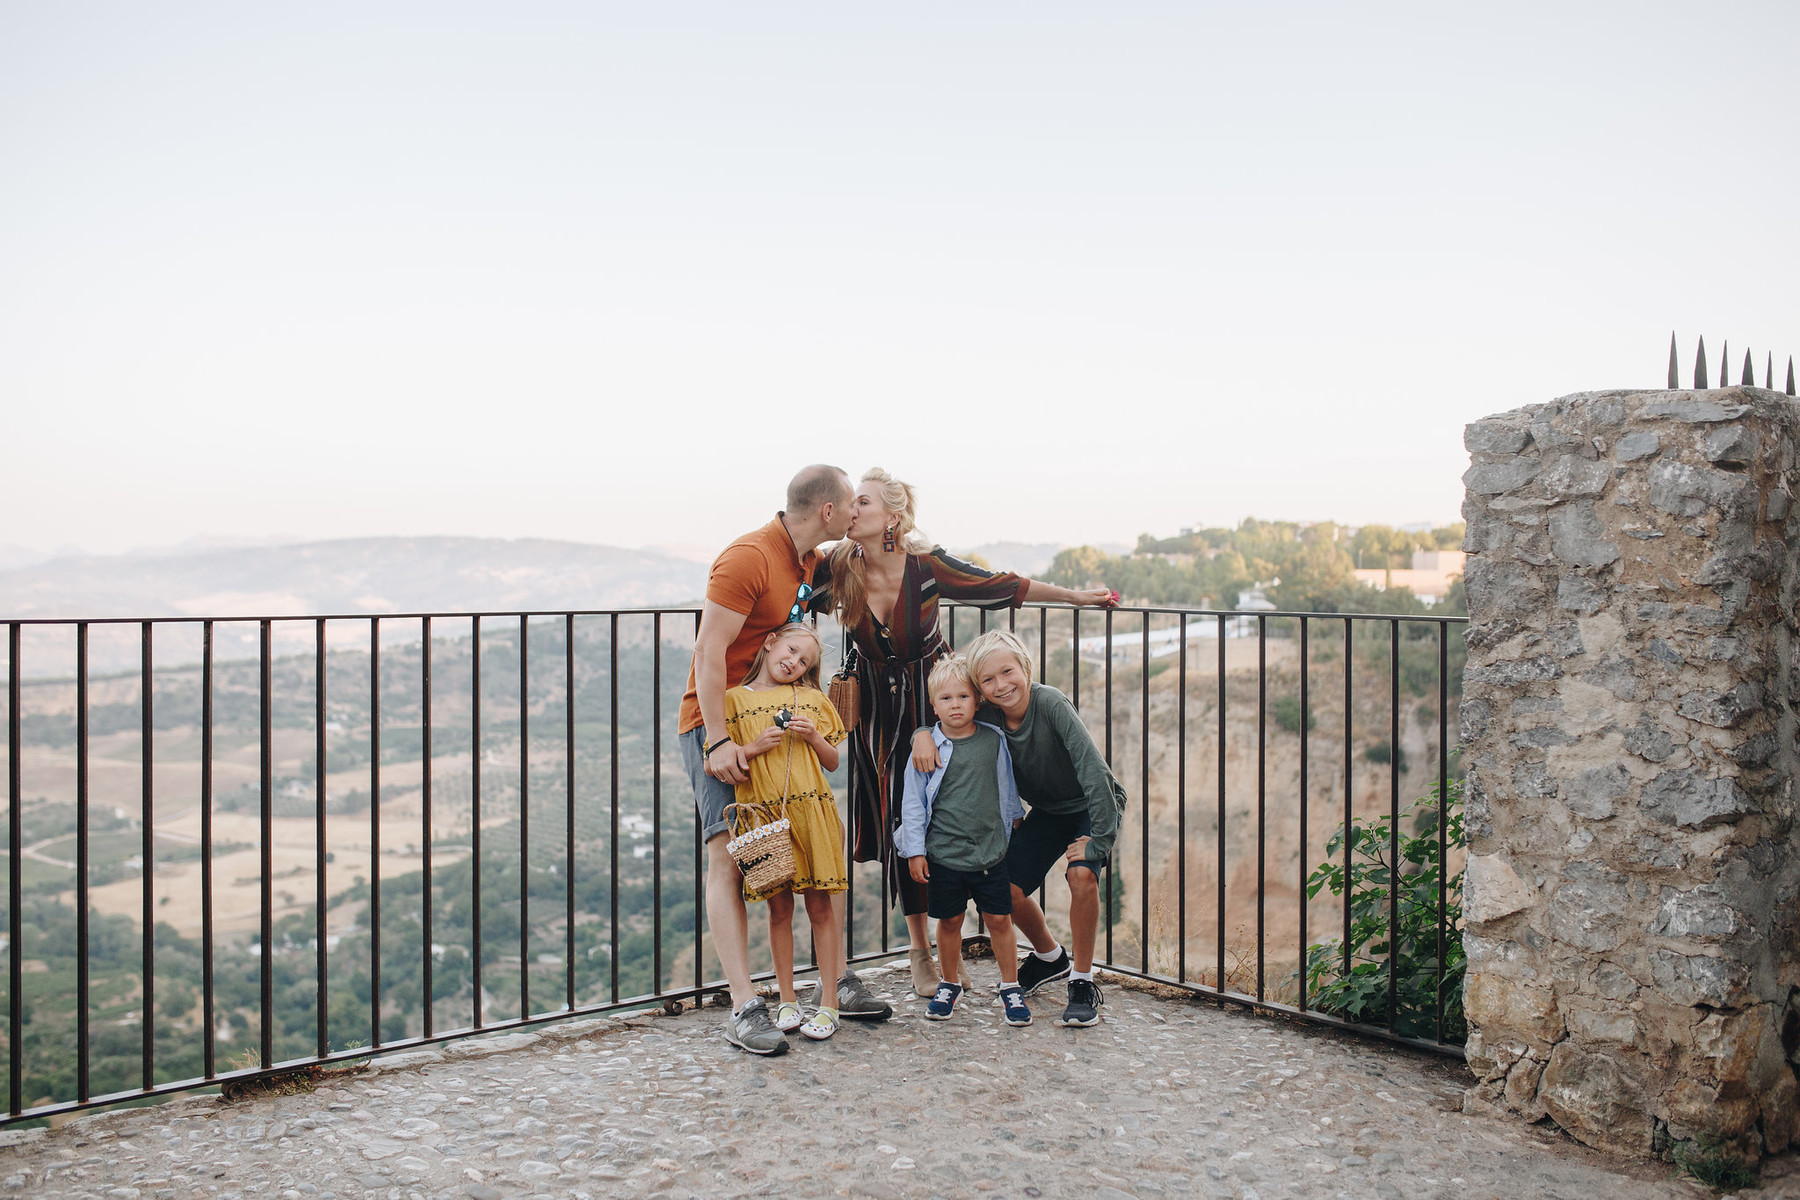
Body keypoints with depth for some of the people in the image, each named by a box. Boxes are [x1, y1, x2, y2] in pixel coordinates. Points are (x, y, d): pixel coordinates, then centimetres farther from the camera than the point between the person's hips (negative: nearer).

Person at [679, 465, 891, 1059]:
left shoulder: (812, 562, 11)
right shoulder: (747, 558, -16)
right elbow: (709, 650, -21)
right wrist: (718, 739, -27)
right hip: (718, 724, -8)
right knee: (728, 856, -14)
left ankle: (838, 984, 15)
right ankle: (744, 1009, -15)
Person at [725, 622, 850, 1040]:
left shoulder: (812, 699, 12)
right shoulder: (735, 699, 5)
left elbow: (832, 762, 14)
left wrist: (812, 735, -4)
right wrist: (756, 746, -11)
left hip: (812, 811, 1)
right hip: (764, 814, -1)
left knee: (820, 907, 2)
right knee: (779, 908, 5)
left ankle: (828, 1004, 8)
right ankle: (787, 1001, 17)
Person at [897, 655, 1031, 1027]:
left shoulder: (994, 740, 1)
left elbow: (1006, 787, 17)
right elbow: (913, 802, -2)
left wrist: (1015, 818, 24)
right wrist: (915, 850, -3)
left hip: (990, 850, 1)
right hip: (943, 853, -1)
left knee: (999, 919, 4)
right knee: (949, 921, 10)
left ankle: (1010, 987, 20)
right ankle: (951, 983, 30)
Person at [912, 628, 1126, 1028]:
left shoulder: (1050, 703, -32)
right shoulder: (986, 717, -16)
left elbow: (1094, 770, -35)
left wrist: (1098, 839, -36)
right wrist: (922, 732, -22)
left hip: (1095, 805, -5)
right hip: (1047, 811, 5)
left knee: (1081, 874, -30)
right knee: (1009, 890, -5)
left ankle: (1083, 983, -11)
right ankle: (1049, 957, 27)